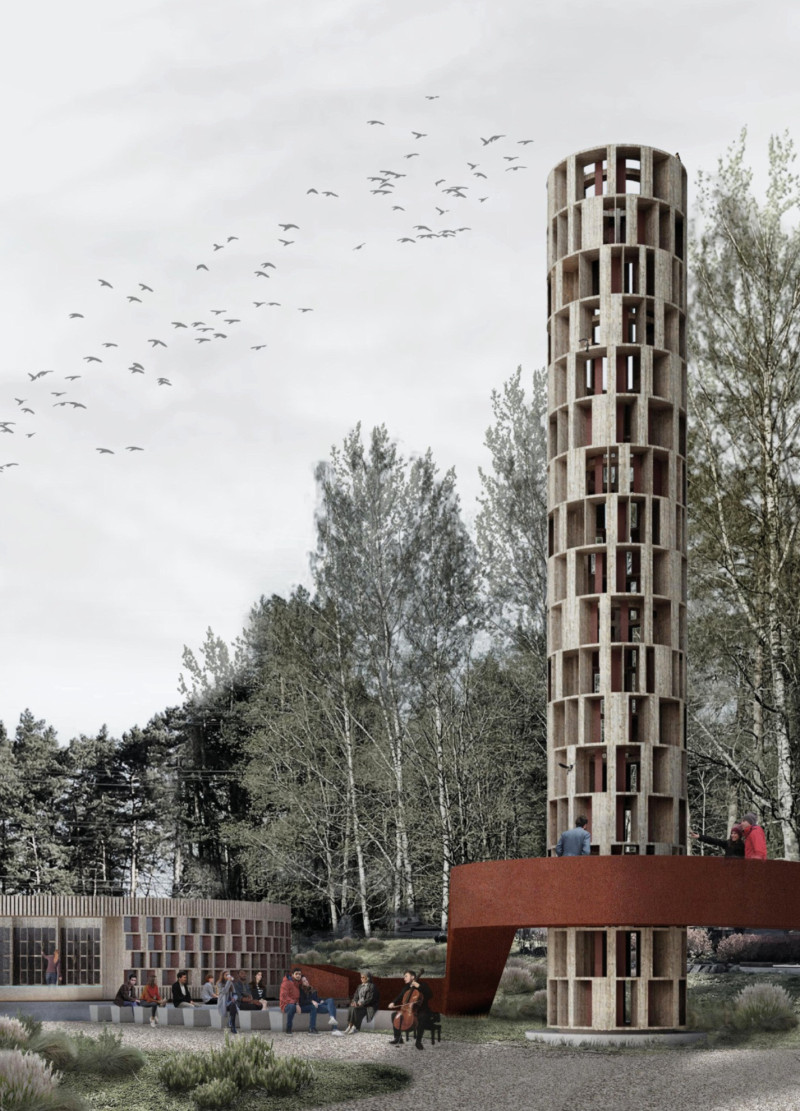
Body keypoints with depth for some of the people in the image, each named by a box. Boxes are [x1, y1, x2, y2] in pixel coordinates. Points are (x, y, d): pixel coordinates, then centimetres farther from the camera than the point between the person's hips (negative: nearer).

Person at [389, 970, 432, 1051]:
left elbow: (430, 994, -20)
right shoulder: (406, 987, 13)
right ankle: (398, 1038, 2)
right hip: (407, 1010, 6)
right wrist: (393, 1003, -9)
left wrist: (418, 986, -24)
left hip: (421, 1010, -6)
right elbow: (399, 996, 11)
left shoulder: (422, 984, -6)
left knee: (422, 1017, -38)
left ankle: (418, 1040, -29)